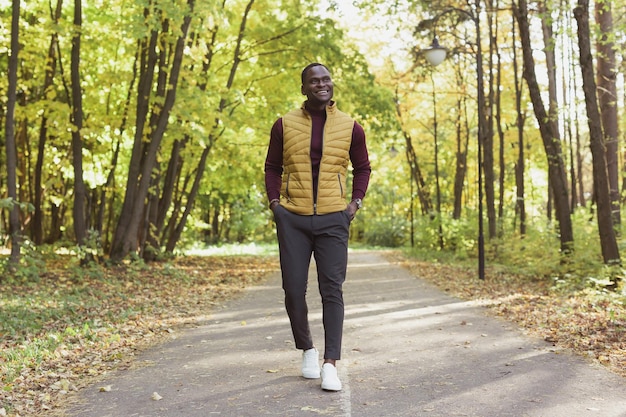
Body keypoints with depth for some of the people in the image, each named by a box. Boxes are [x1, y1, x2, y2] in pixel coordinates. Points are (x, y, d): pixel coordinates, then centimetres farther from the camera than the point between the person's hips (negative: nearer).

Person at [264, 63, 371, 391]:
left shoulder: (350, 127, 4)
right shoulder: (285, 124, 4)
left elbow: (362, 168, 16)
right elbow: (272, 167, 13)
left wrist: (355, 202, 4)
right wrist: (274, 201, 1)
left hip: (333, 219, 0)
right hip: (292, 218, 1)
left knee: (332, 289, -6)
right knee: (293, 290, 3)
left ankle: (330, 364, -4)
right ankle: (307, 349, 25)